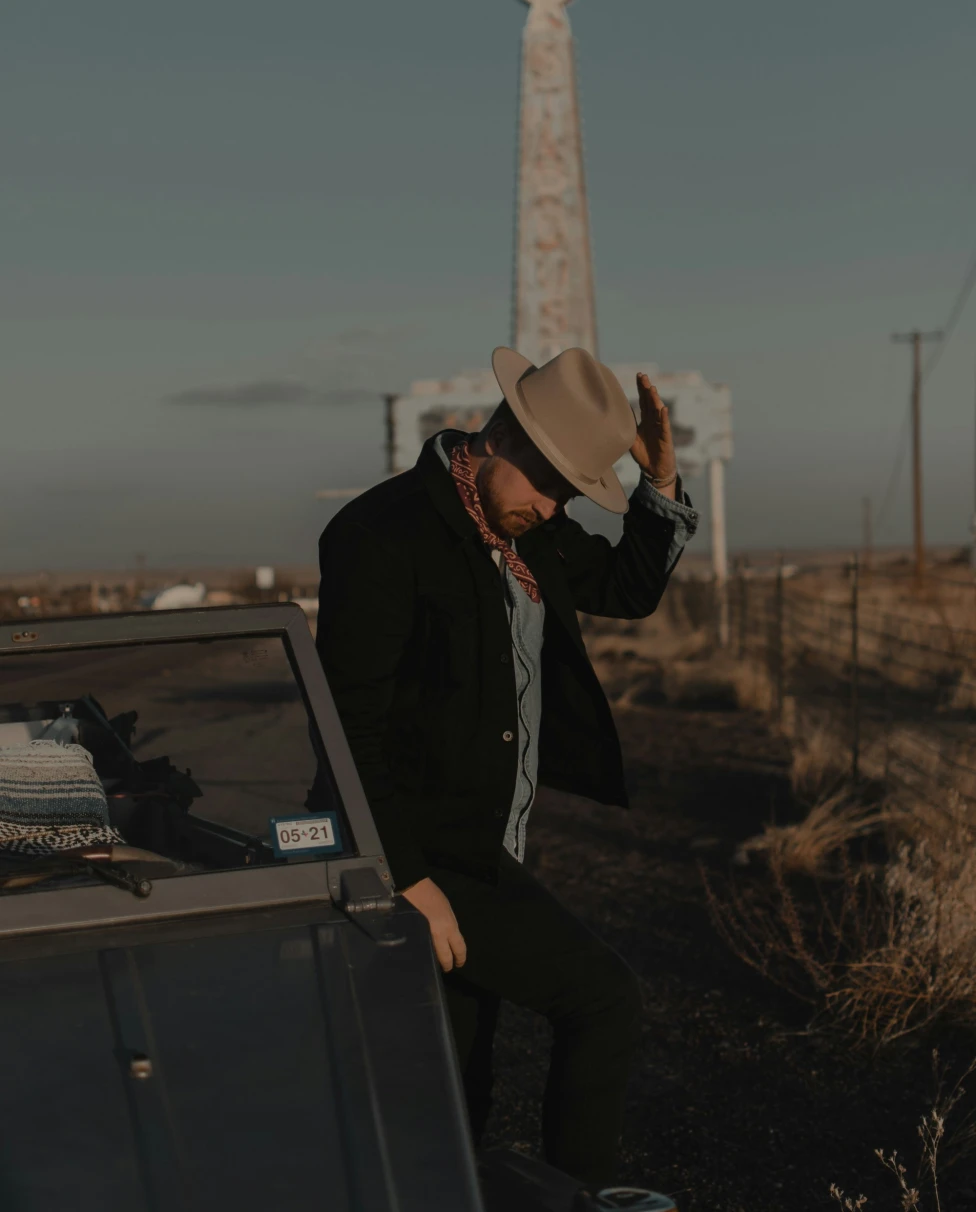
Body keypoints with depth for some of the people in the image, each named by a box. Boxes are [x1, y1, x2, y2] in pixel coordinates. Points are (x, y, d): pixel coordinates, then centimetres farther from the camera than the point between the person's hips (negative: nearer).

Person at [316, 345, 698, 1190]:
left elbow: (629, 589, 22)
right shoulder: (385, 535, -18)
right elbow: (350, 723, -20)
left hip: (479, 859, 9)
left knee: (454, 1105, 14)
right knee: (605, 998, -10)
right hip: (424, 862, -9)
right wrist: (408, 880, -21)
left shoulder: (528, 524, 8)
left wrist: (663, 481, 5)